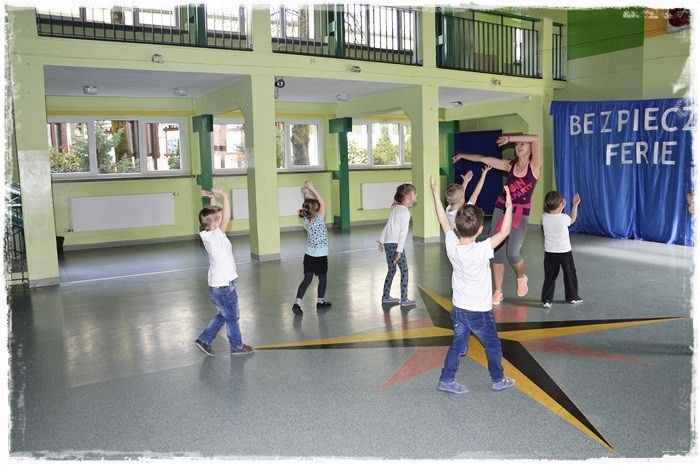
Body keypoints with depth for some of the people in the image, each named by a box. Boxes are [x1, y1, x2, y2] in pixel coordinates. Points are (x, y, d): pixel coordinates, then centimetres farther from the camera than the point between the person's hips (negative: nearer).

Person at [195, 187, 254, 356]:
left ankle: (204, 339, 25)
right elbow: (226, 218, -32)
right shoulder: (217, 236, -23)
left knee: (223, 315, 23)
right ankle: (237, 346, 25)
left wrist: (213, 198, 8)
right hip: (224, 285, -9)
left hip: (216, 284, 9)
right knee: (232, 317, 10)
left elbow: (214, 213, 13)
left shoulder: (208, 235, 1)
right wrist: (224, 197, -24)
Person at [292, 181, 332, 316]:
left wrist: (306, 195, 3)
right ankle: (321, 301, 29)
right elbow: (323, 203, -15)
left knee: (307, 279, 7)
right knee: (322, 279, 15)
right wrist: (313, 189, -15)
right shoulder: (319, 220, -20)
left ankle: (297, 302, -6)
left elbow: (309, 205, 12)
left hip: (309, 255, 5)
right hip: (321, 256, -5)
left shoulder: (306, 221, -3)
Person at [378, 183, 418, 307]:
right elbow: (403, 232, -17)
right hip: (395, 244, -8)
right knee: (404, 270, 2)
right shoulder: (405, 211, -14)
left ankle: (386, 297, 25)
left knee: (391, 270, 17)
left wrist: (381, 241, 22)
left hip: (387, 243, 8)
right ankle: (404, 300, 5)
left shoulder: (395, 208, 11)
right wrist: (399, 251, -19)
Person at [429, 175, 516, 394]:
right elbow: (504, 232, -21)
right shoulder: (481, 251, -27)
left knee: (458, 344, 19)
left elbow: (443, 220, 0)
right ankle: (498, 380, 34)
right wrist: (509, 206, -16)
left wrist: (435, 192, 7)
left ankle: (446, 379, 23)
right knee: (493, 346, 18)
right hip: (479, 311, -5)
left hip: (458, 308, 5)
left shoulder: (451, 245, -13)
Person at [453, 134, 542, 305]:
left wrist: (509, 138, -16)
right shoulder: (510, 165, 7)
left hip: (521, 213, -4)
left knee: (512, 253, -14)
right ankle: (498, 292, 11)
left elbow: (536, 139, -20)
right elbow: (483, 159, 15)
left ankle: (521, 278, 20)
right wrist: (463, 155, 22)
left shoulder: (534, 165, -4)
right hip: (501, 209, 4)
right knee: (496, 252, 0)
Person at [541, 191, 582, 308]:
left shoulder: (544, 218, -11)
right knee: (570, 274, 16)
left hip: (549, 253, 2)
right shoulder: (564, 218, -17)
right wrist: (575, 205, 14)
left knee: (549, 276, 7)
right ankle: (573, 297, 29)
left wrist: (561, 208, 16)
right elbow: (572, 219, 8)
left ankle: (546, 300, 2)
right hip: (565, 251, -2)